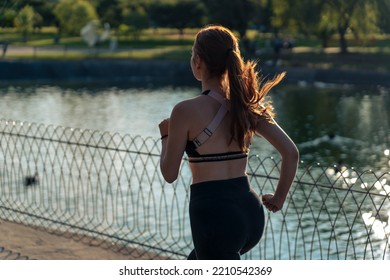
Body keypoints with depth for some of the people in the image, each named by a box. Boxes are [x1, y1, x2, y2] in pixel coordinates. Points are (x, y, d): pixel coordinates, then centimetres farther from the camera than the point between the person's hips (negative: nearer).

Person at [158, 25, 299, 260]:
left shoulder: (186, 111, -12)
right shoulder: (246, 104, 4)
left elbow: (170, 174, -4)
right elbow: (291, 153, -1)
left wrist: (166, 135, 13)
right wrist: (279, 199, 11)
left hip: (214, 214, -7)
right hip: (251, 211, 7)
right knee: (196, 266, 33)